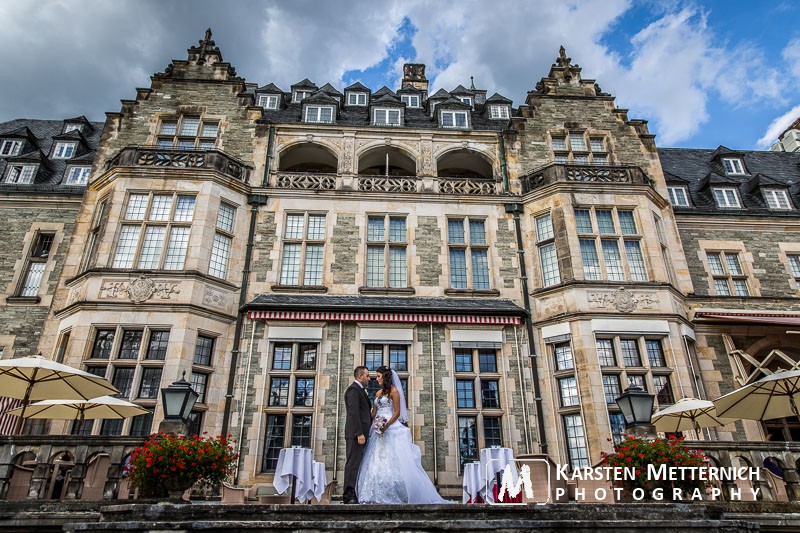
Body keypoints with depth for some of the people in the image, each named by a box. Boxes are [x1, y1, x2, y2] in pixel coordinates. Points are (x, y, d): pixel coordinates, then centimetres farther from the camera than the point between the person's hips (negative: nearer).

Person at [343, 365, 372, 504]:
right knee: (353, 463, -10)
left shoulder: (360, 390, 23)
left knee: (358, 463, 8)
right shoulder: (353, 389, -9)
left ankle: (354, 494, 10)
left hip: (361, 433, 10)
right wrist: (359, 433, -22)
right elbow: (353, 413, -18)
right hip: (356, 434, -10)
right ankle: (349, 495, -9)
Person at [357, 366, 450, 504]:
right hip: (378, 430, 8)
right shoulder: (378, 393, 17)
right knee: (376, 462, 3)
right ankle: (379, 495, 8)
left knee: (393, 462, -8)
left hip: (391, 429, -8)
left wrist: (386, 426, -19)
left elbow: (397, 412, -11)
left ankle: (402, 495, 0)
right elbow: (373, 412, 17)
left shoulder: (393, 391, -4)